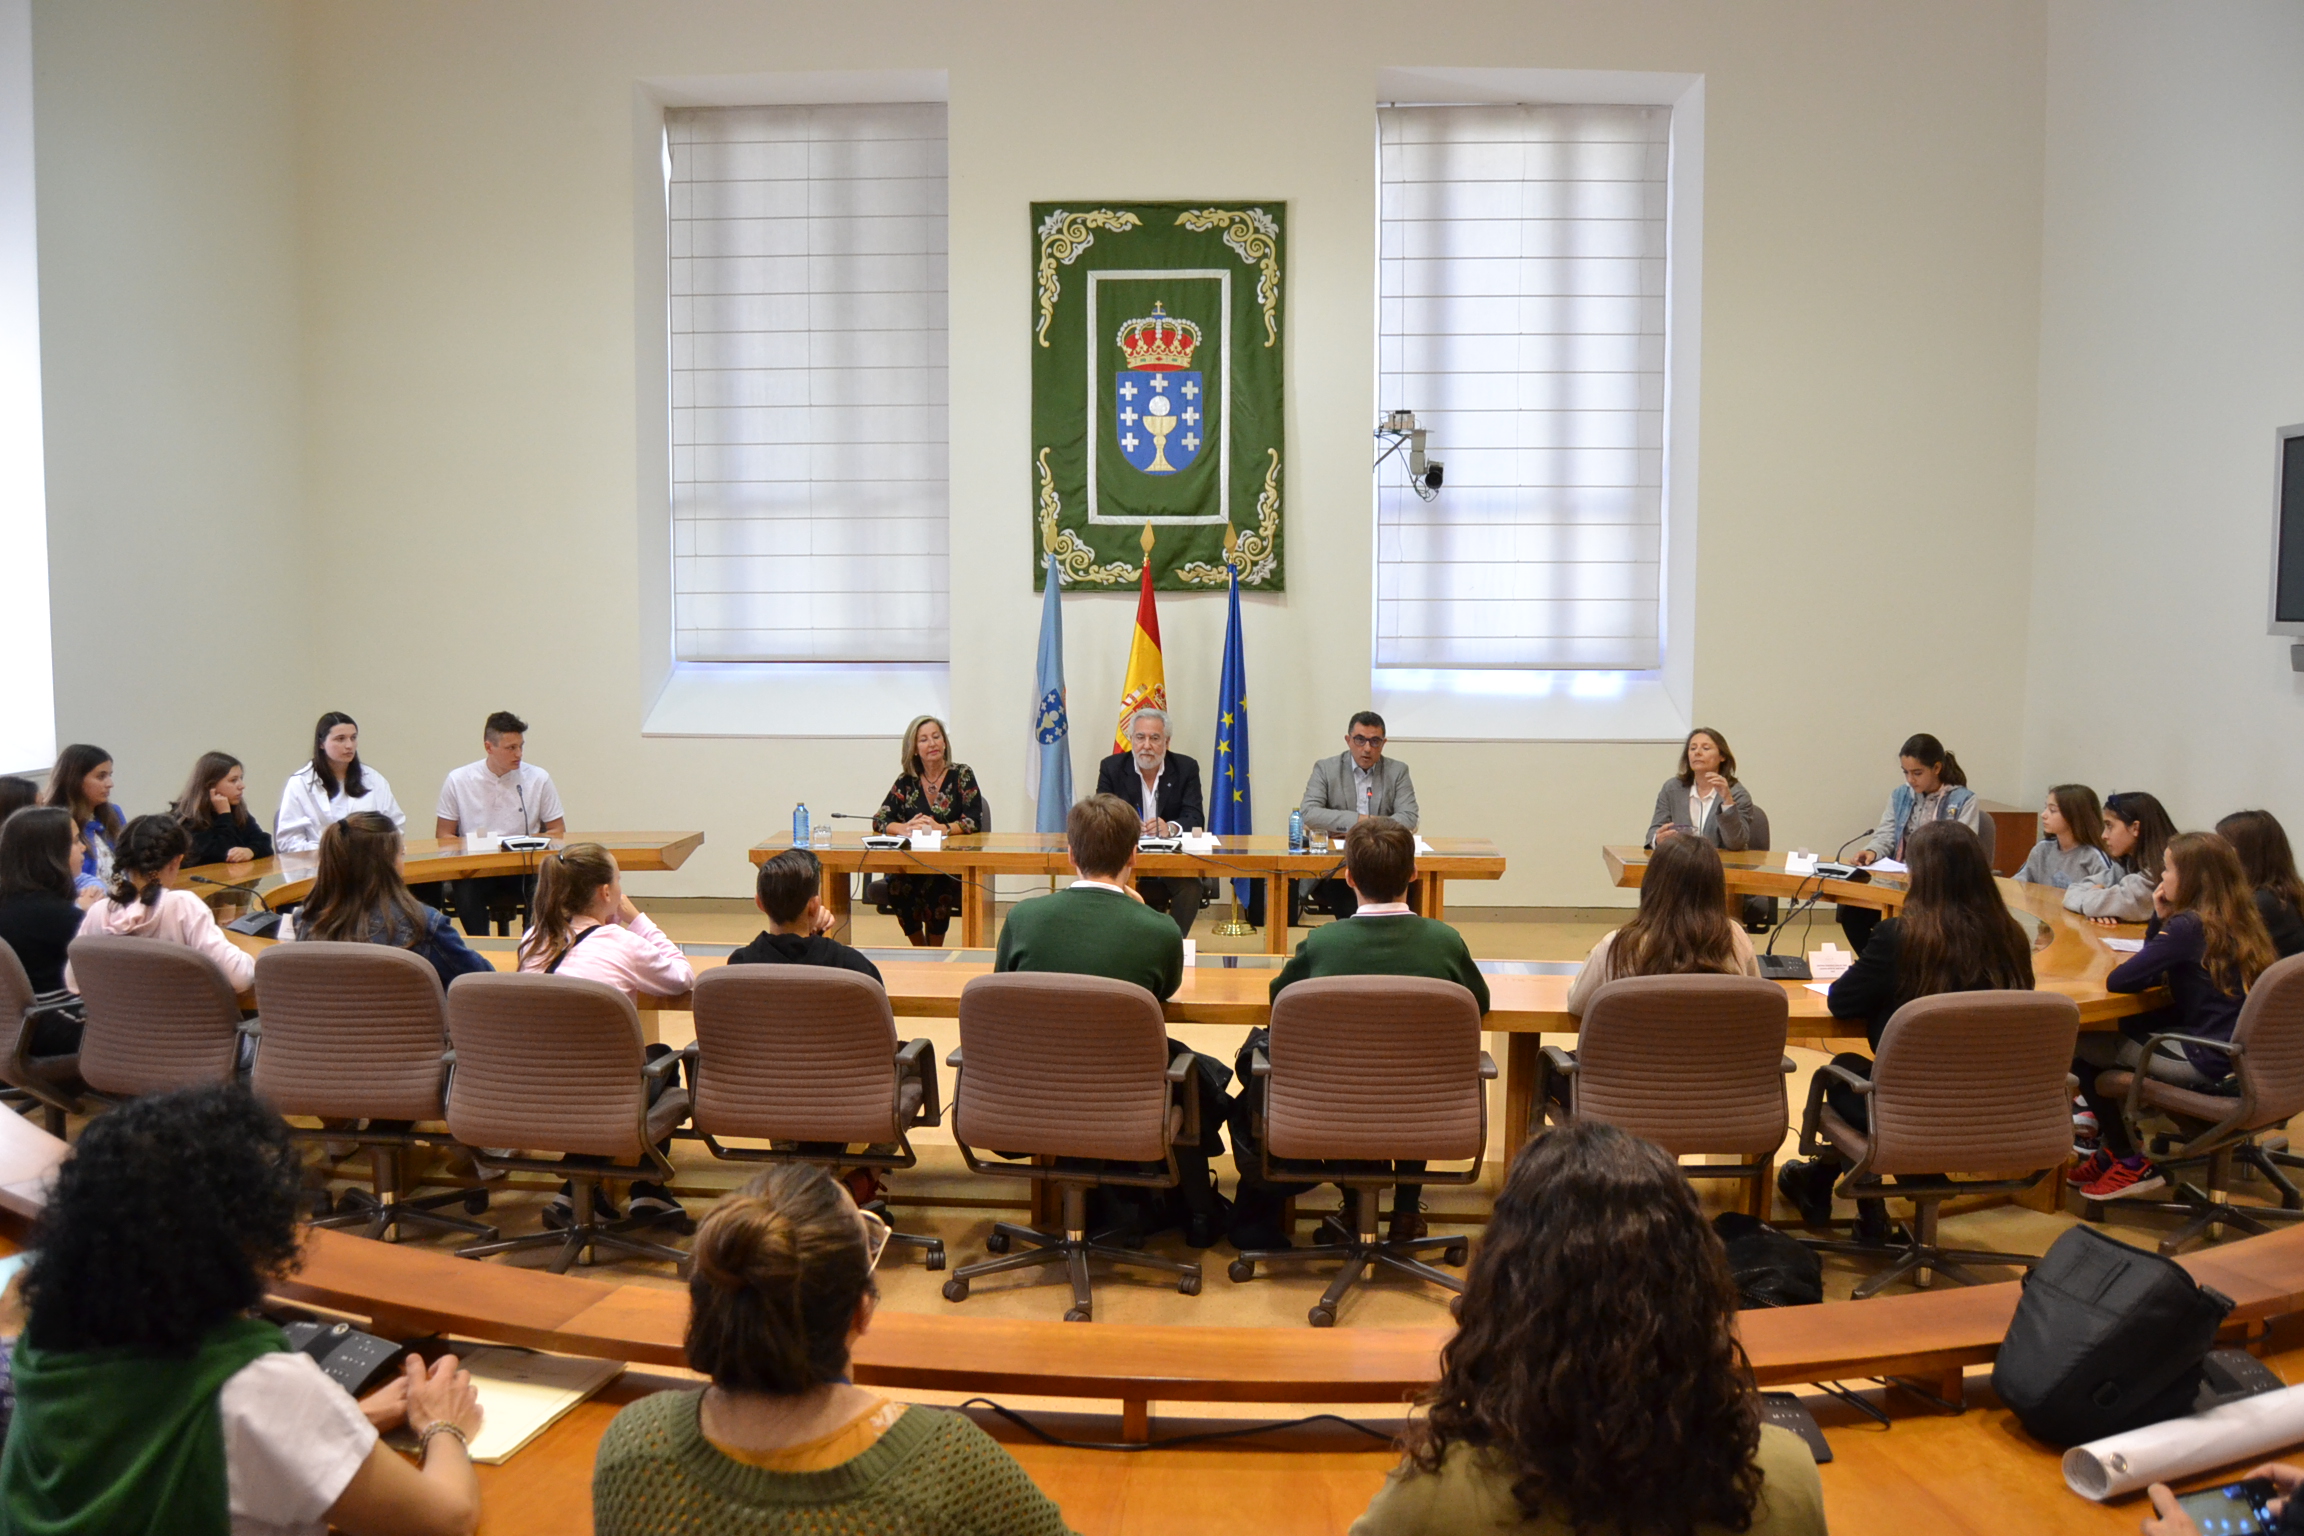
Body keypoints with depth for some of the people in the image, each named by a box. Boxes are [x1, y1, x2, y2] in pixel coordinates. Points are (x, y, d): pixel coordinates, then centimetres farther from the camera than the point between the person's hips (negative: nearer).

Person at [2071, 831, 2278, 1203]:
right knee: (2127, 1028, 26)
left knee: (2081, 1051, 2)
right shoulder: (2238, 921, 9)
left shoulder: (2188, 926, -17)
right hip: (2238, 1055, 10)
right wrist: (2161, 918, 5)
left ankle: (2131, 1164, 16)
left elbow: (2117, 980, -17)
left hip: (2206, 1061, -10)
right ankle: (2115, 1146, 32)